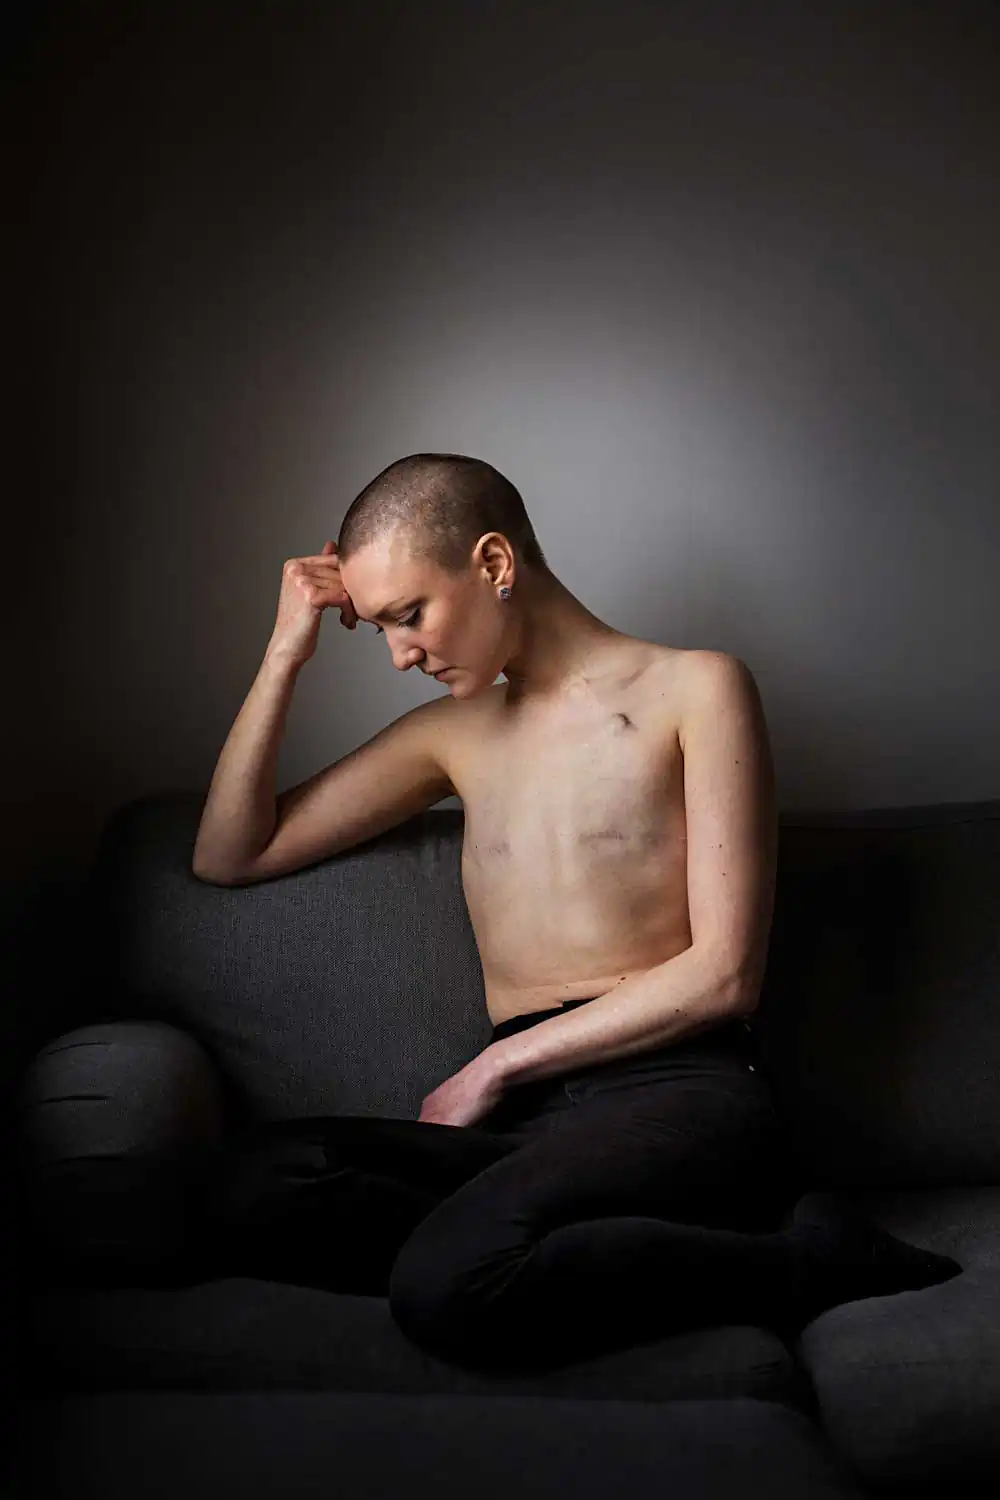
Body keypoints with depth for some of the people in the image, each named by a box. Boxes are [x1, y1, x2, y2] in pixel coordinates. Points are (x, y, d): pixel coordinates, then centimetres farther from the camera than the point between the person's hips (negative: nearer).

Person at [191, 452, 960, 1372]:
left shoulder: (694, 689, 7)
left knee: (449, 1280, -36)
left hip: (682, 1090, -5)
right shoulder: (453, 733, 24)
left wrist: (499, 1065, -3)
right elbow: (229, 855, 25)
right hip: (528, 1119, 6)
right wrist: (287, 652, 16)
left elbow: (726, 974, -2)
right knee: (257, 1185, -26)